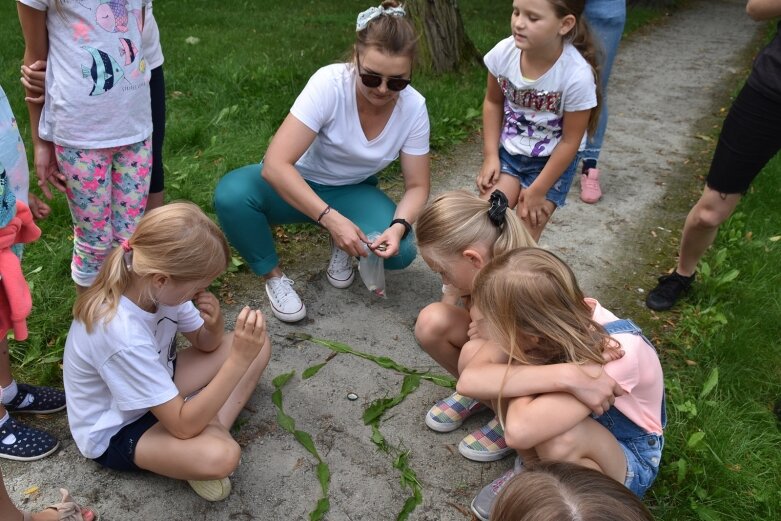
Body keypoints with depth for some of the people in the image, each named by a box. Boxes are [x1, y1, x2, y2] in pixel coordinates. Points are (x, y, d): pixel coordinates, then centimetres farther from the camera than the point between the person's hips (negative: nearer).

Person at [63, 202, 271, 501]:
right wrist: (239, 360, -38)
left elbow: (205, 344, 1)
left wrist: (215, 325, -23)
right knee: (222, 455, -35)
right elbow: (183, 426, -32)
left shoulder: (150, 285, -16)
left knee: (258, 345, -2)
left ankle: (213, 428, -8)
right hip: (115, 432, -8)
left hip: (156, 387, 8)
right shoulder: (122, 335, -38)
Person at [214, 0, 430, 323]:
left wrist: (398, 226, -31)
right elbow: (275, 165, -34)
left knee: (400, 251, -26)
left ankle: (341, 244, 7)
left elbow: (417, 186, -10)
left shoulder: (413, 107, -18)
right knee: (230, 194, -32)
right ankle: (274, 276, -6)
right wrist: (330, 218, -43)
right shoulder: (330, 84, -28)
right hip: (296, 185, -2)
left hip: (352, 192, 2)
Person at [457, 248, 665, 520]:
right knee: (471, 351, -16)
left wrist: (527, 370, -31)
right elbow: (470, 380, -30)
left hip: (628, 461, -5)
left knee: (558, 436, -42)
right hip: (581, 426, 5)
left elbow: (519, 430, -46)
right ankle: (530, 464, -2)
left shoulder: (617, 353, -38)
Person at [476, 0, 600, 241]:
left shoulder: (577, 75, -29)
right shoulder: (503, 52, -19)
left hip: (552, 160, -3)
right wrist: (490, 155, -3)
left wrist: (537, 191, -12)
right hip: (508, 151, 4)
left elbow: (570, 141, -17)